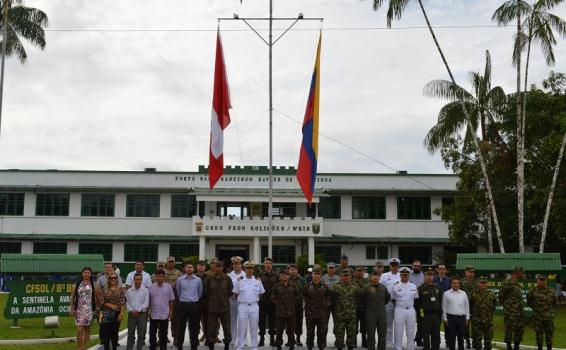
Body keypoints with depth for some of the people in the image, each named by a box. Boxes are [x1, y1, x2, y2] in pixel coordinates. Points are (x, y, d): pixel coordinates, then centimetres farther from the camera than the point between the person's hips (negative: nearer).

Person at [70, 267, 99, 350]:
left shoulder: (93, 285, 5)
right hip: (79, 310, 0)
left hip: (89, 310, 1)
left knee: (87, 329, 6)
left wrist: (96, 308, 1)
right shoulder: (77, 285, 5)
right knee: (79, 330, -9)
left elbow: (98, 297, 5)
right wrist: (72, 309, 1)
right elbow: (72, 297, 6)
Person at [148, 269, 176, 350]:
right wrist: (147, 311, 1)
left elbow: (171, 300, 4)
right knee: (152, 333, 7)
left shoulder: (168, 287, -1)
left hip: (165, 314, 0)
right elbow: (148, 300, 3)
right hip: (153, 314, 0)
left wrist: (171, 311, 2)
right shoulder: (151, 287, -1)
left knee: (163, 334, 8)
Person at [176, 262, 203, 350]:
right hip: (183, 304, 0)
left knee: (194, 327, 5)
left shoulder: (198, 280, 1)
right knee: (182, 326, 4)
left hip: (194, 304, 0)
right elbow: (178, 292, 13)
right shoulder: (180, 279, -1)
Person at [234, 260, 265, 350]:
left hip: (254, 306, 1)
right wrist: (240, 300, 5)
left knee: (254, 328, 7)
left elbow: (261, 293, 12)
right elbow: (236, 294, 9)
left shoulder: (258, 281, 3)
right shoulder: (240, 281, 1)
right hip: (243, 306, -1)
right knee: (242, 328, 2)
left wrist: (256, 300, 7)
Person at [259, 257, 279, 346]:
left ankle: (272, 339, 14)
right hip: (262, 301, -1)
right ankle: (261, 339, 12)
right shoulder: (260, 274, 1)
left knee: (272, 320, 6)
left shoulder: (276, 275, 3)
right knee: (262, 319, 4)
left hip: (273, 301, 1)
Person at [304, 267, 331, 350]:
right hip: (310, 313, 0)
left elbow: (328, 299, 7)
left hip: (322, 313, 1)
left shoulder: (325, 286, 3)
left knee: (322, 332, 5)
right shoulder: (307, 286, 1)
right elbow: (304, 298, 4)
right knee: (310, 332, 6)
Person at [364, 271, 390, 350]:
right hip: (371, 313, -3)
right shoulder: (367, 288, -4)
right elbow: (363, 299, 4)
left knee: (382, 333, 6)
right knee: (371, 334, 0)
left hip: (382, 312, 4)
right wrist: (368, 305, 8)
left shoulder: (383, 287, 7)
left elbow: (388, 297, 22)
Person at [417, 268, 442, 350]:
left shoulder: (437, 288, 13)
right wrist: (420, 313, -11)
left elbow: (440, 302, 16)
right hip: (425, 315, -4)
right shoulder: (420, 288, -3)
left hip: (436, 315, 5)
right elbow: (417, 303, -7)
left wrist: (440, 313, 9)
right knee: (426, 337, 0)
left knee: (436, 336, 7)